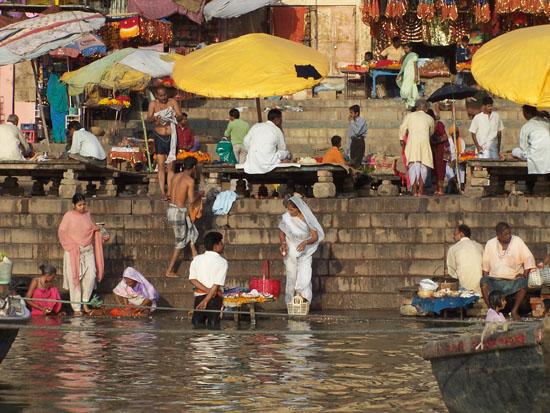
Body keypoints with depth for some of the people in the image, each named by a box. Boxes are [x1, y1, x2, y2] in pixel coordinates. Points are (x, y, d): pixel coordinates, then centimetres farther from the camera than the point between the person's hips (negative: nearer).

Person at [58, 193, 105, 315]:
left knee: (91, 275, -9)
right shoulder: (69, 216, -1)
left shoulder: (87, 215, 12)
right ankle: (76, 308, 1)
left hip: (88, 250, 4)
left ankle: (85, 301, 10)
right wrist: (72, 245, -12)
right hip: (73, 251, -4)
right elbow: (62, 232, -4)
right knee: (74, 278, -4)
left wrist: (96, 229, 1)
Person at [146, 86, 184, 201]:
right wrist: (155, 119, -32)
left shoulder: (173, 102, 0)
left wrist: (175, 117, -31)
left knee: (170, 166, -1)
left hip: (171, 136, -1)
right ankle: (162, 192, 1)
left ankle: (170, 191, 1)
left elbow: (181, 116, -7)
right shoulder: (153, 104, 2)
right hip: (159, 136, 1)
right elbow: (148, 118, -9)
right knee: (161, 165, -1)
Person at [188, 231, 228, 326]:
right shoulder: (222, 262, -6)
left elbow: (192, 279, -1)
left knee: (197, 325, 7)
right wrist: (206, 300, -16)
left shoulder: (196, 259, 6)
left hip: (199, 296, 3)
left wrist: (207, 290, -8)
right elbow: (217, 284, -14)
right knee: (213, 325, 1)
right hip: (214, 297, -3)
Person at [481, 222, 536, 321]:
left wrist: (525, 275, -8)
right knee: (484, 281, -30)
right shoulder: (490, 244, 6)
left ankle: (515, 311, -18)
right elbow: (485, 263, 13)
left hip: (514, 279, -1)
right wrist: (486, 276, -3)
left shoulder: (517, 241, 3)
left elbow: (528, 258, 4)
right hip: (495, 279, 1)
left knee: (522, 283, -33)